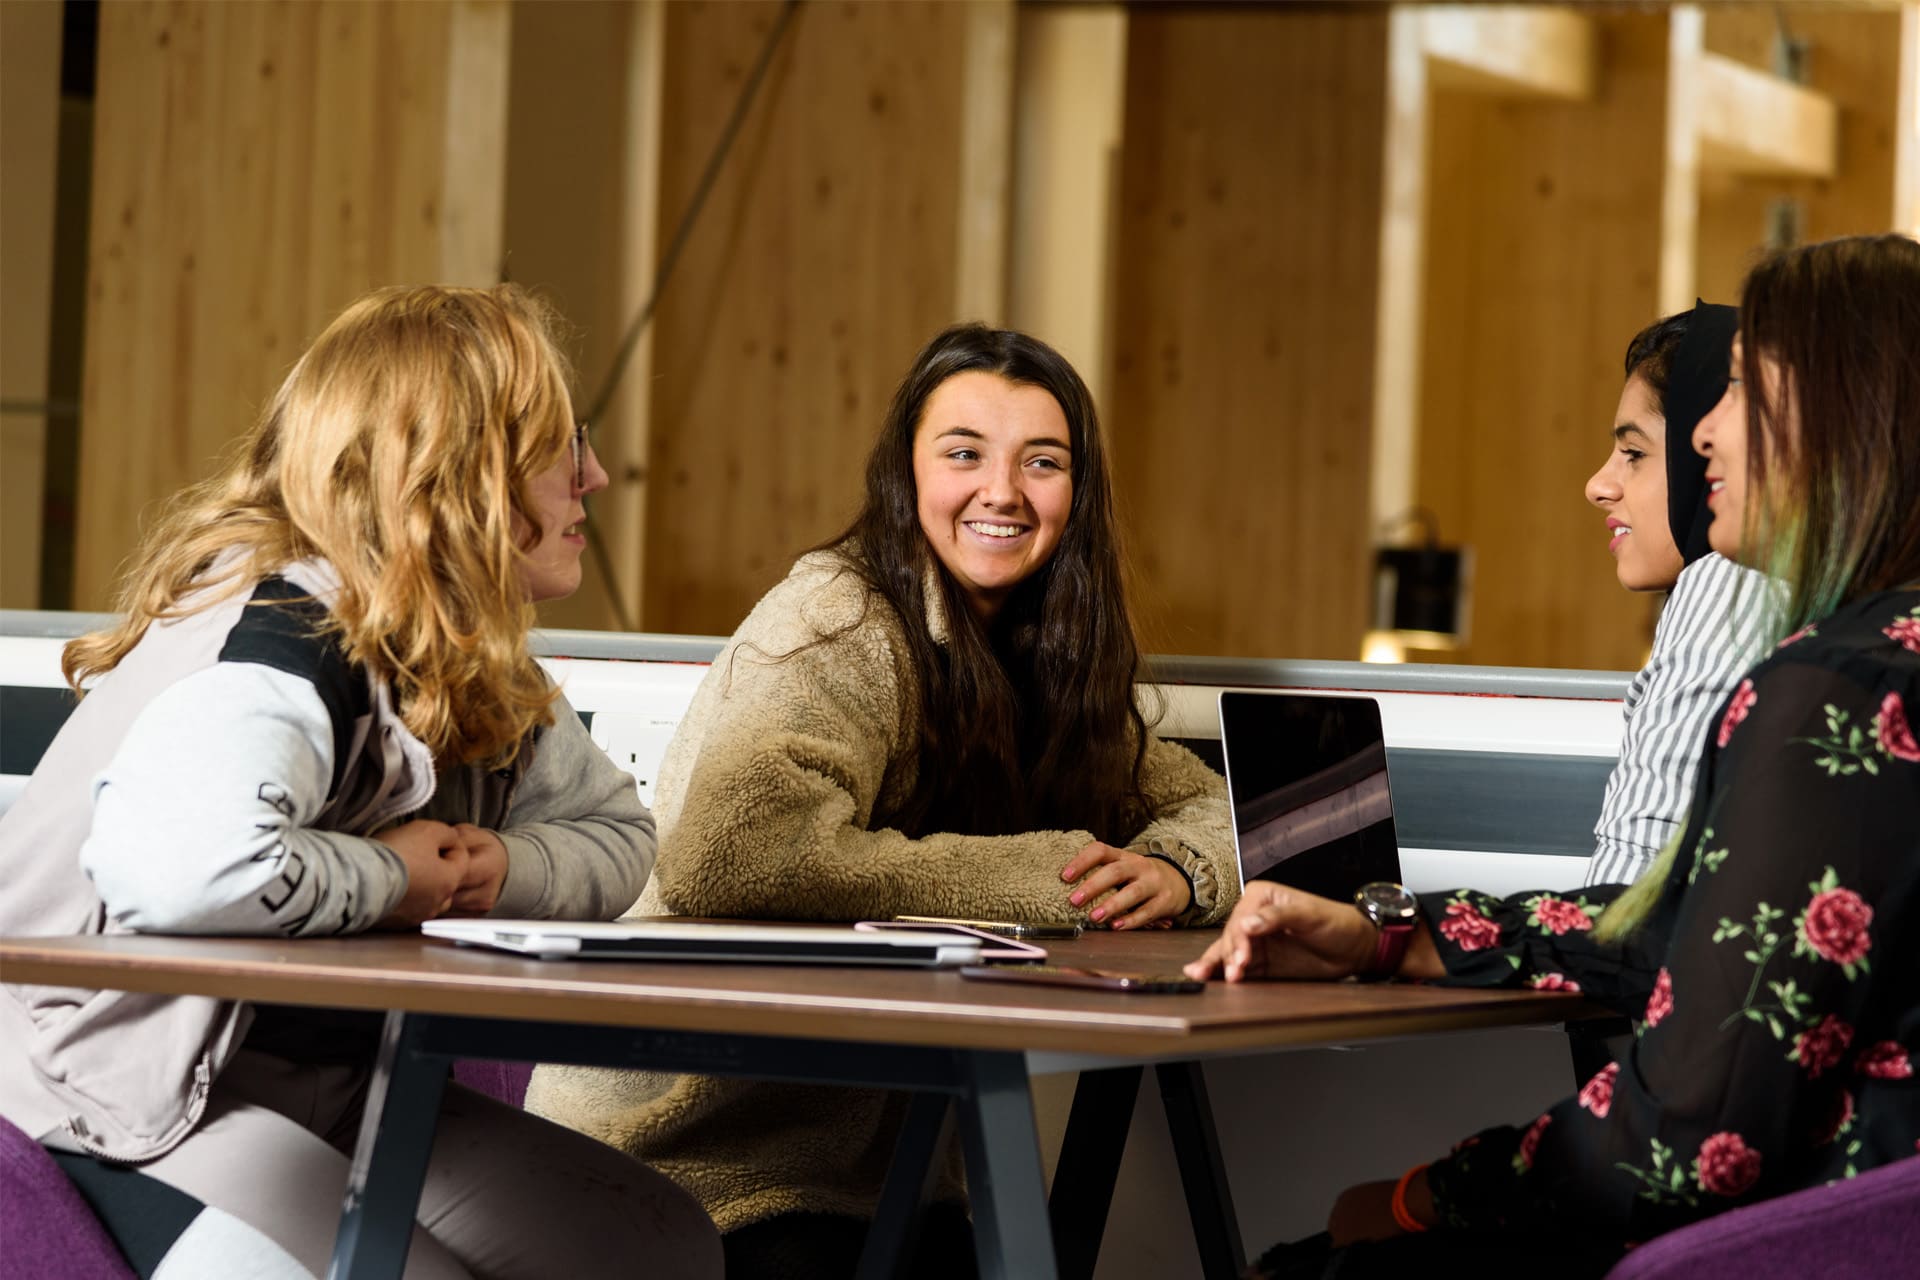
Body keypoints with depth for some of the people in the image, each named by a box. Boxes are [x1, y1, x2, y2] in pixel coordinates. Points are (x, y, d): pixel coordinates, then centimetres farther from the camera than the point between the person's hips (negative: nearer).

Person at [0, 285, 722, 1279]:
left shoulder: (470, 661, 7)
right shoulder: (291, 637, -23)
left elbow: (618, 834, 19)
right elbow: (170, 861, -43)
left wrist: (500, 869, -5)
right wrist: (389, 879, -24)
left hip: (329, 1085, 10)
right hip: (125, 1111, -9)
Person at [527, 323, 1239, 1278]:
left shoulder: (1045, 653, 9)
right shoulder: (841, 626, -14)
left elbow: (1201, 803, 16)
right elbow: (725, 853, -30)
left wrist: (1176, 873, -10)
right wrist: (1041, 876, -26)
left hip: (865, 1157, 7)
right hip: (695, 1150, -7)